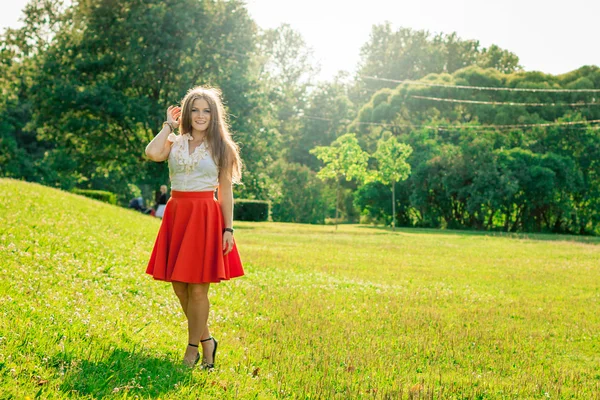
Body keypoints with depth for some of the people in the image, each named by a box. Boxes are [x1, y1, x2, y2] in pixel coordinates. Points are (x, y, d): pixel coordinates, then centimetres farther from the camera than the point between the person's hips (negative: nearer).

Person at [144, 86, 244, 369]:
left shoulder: (221, 147, 3)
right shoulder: (174, 142, 9)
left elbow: (226, 192, 1)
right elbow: (152, 153, -13)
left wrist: (228, 229, -6)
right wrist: (168, 125, 1)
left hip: (205, 216, -4)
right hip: (176, 215, 4)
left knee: (197, 288, -3)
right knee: (179, 286, 9)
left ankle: (193, 348, 12)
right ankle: (206, 340, 26)